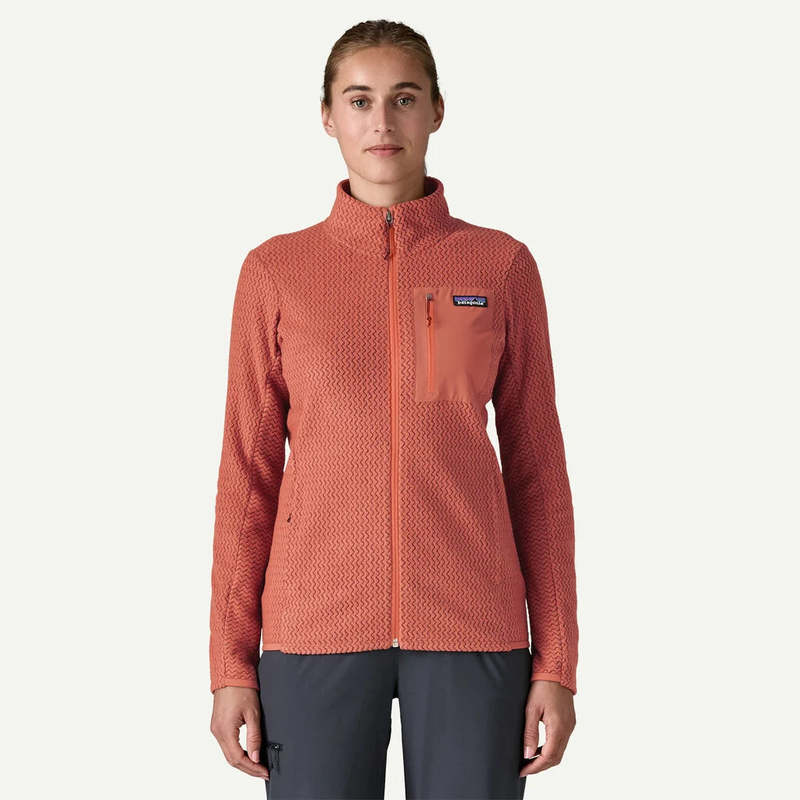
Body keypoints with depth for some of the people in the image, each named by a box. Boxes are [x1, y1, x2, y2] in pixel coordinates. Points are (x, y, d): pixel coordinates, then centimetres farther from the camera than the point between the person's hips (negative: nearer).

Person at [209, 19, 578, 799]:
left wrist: (556, 662, 1)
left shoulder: (503, 265, 5)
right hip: (318, 621, 0)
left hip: (470, 621, 0)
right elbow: (248, 472, 6)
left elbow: (537, 467, 6)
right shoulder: (275, 271, 5)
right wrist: (232, 664, 1)